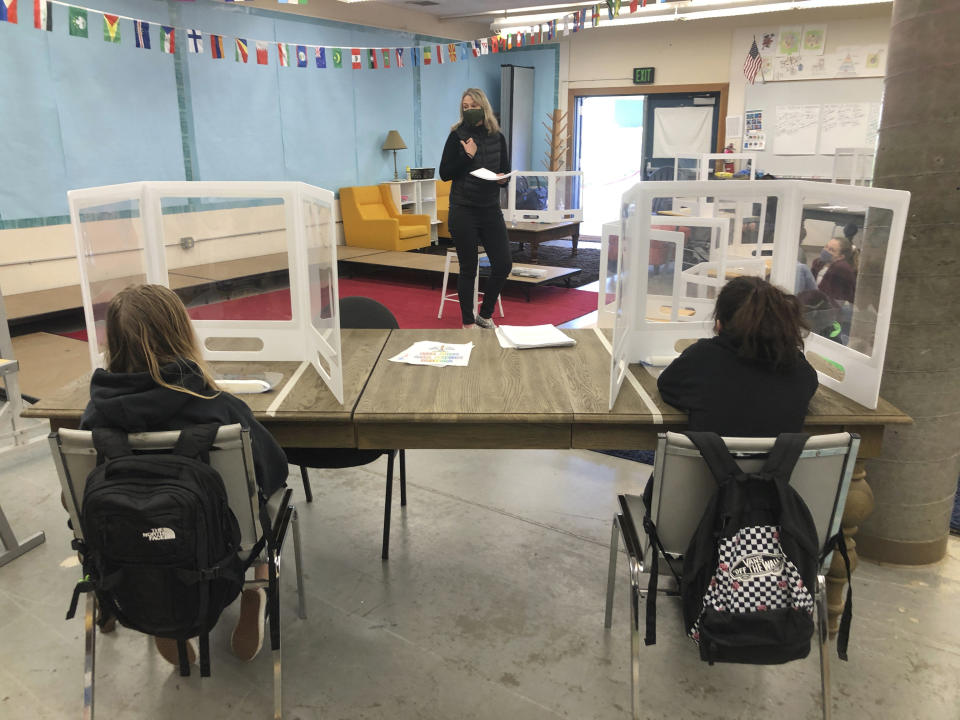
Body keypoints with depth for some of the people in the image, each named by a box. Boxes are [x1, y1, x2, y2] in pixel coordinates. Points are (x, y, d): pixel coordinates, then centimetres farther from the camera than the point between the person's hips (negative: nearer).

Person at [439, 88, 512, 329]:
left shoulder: (497, 137, 7)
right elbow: (444, 174, -4)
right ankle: (468, 322, 16)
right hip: (463, 210, -3)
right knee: (468, 268, 2)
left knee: (503, 264, 0)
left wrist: (501, 178, -8)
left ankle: (485, 315, 20)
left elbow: (505, 172, 14)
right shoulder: (457, 136, -1)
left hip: (491, 209, 4)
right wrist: (467, 156, -14)